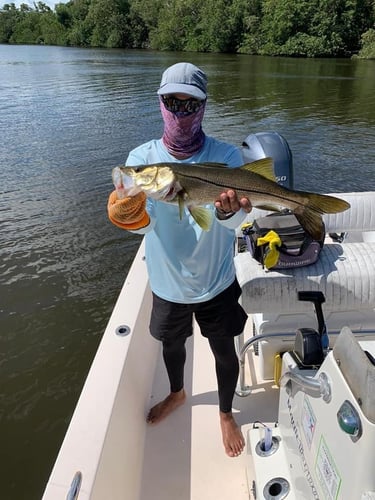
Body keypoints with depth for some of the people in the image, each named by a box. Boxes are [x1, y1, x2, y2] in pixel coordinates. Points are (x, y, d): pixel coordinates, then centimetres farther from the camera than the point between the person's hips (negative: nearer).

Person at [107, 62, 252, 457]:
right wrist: (132, 214, -40)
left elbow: (235, 223, -25)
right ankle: (177, 393, 59)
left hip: (216, 282, -1)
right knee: (171, 343, 25)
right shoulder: (142, 158, -10)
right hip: (167, 281, 2)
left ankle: (226, 412, 47)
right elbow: (144, 224, -17)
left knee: (224, 351, 16)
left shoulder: (226, 157, -14)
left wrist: (228, 210, -48)